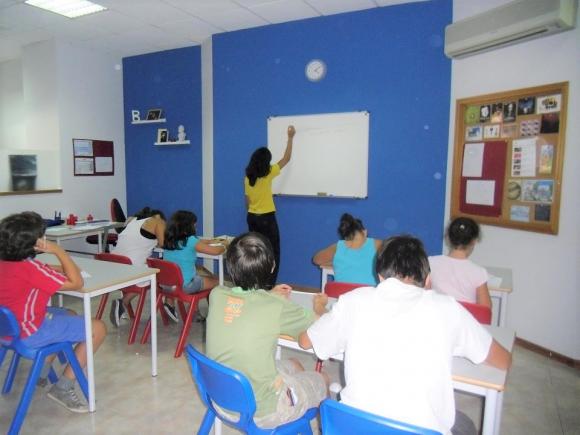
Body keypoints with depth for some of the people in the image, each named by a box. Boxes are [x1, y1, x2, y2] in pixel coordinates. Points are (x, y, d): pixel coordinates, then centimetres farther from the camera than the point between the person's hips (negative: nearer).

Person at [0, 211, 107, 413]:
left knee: (69, 315, 30)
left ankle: (41, 372, 29)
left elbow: (43, 272, 14)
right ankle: (62, 388, 2)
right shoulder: (29, 267, -27)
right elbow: (77, 283, -23)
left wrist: (62, 267, -4)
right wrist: (59, 251, -21)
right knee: (98, 329, -4)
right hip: (29, 332, -9)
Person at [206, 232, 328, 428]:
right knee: (321, 380, 20)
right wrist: (319, 306, 15)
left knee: (293, 366, 27)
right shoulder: (278, 308, -25)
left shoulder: (216, 295, -13)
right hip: (259, 410, -5)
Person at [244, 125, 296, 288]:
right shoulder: (268, 174, -12)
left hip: (252, 217, 6)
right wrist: (290, 137, 5)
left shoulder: (248, 176, 3)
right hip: (266, 218, -6)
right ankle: (268, 286, 2)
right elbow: (286, 158, -2)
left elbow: (247, 201, 9)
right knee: (273, 254, 3)